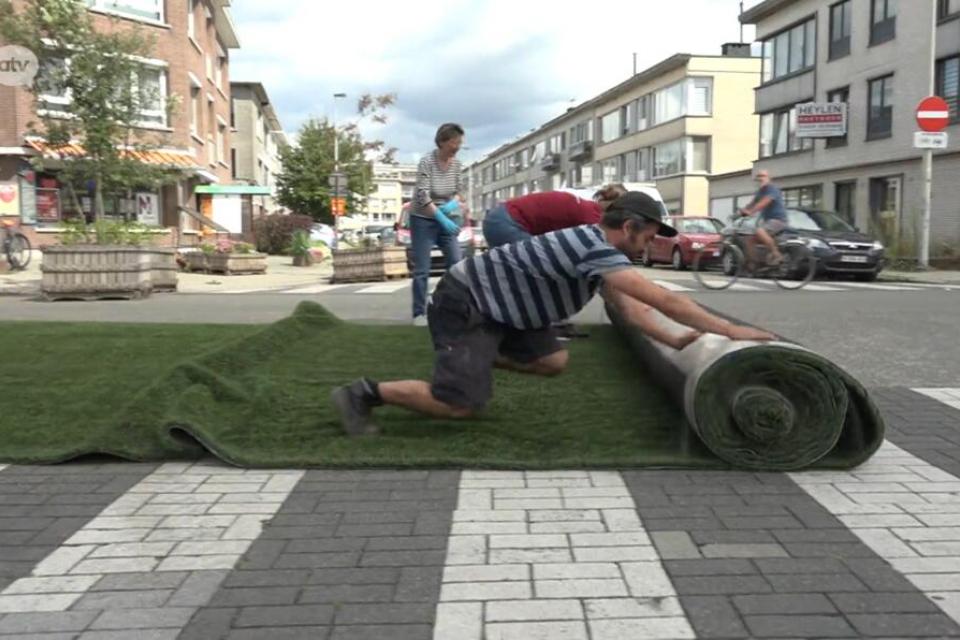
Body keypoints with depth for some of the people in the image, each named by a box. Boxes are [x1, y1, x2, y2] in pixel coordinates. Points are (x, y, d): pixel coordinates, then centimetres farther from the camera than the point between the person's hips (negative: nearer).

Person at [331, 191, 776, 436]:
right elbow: (663, 300, -28)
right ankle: (364, 394, -4)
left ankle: (470, 357, 21)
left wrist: (674, 341, 2)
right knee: (464, 405, -17)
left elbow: (631, 309, 12)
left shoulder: (597, 249, 7)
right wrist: (731, 331, -22)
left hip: (494, 305, 10)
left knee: (553, 363, 9)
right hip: (463, 304, -10)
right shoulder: (594, 248, -25)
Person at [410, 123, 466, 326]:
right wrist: (442, 219, -28)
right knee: (422, 269, -4)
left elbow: (459, 191, 6)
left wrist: (453, 204, -17)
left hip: (446, 219, 5)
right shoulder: (427, 162, -18)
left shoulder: (457, 164, -2)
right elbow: (422, 196, -23)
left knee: (456, 264, 1)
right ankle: (419, 313, 6)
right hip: (423, 220, -5)